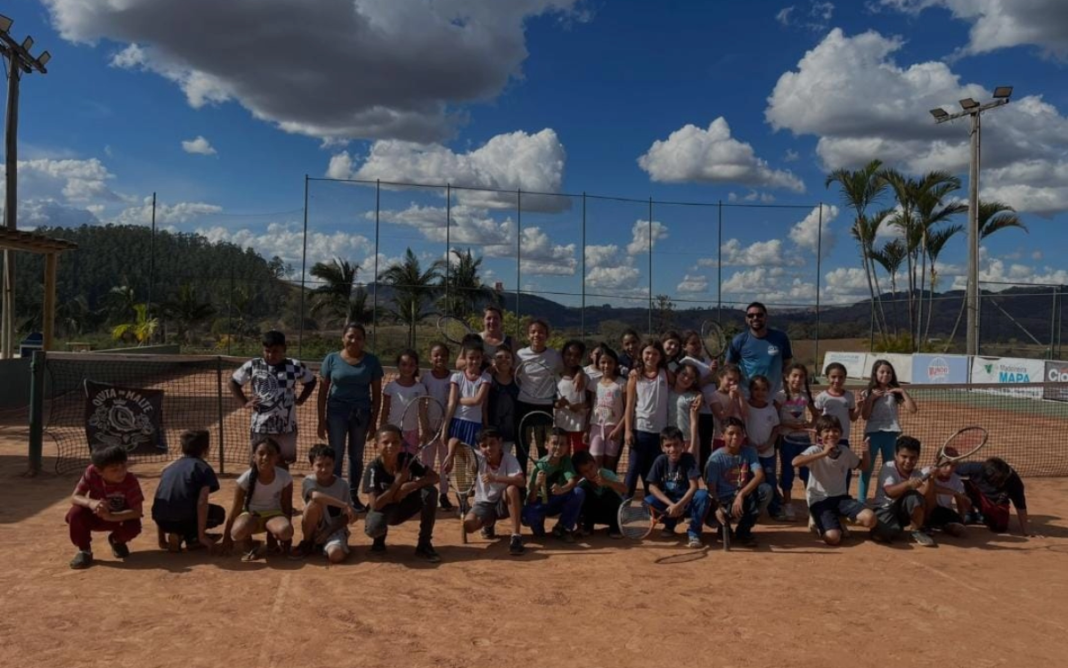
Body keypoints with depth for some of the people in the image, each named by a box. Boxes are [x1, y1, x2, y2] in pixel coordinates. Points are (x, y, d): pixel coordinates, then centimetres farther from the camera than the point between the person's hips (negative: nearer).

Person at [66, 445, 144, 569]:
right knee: (75, 513, -29)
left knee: (133, 527, -32)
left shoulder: (130, 481, -30)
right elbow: (74, 497, -24)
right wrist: (91, 503, -46)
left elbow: (137, 511, -31)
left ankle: (117, 541, 8)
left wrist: (110, 516, -45)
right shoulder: (92, 473, -25)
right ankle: (84, 550, -3)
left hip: (119, 517, -1)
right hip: (95, 516, 1)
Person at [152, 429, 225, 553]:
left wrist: (162, 541, 33)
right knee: (219, 513, 24)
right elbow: (202, 502, -8)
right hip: (184, 519, -5)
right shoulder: (204, 468, 6)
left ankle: (175, 534, 12)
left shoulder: (169, 467, 24)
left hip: (162, 521, 5)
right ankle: (191, 538, 4)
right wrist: (201, 536, -5)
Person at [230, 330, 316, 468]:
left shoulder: (295, 366, -1)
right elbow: (234, 382, 9)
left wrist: (300, 400, 4)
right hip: (261, 427, -1)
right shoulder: (253, 366, -3)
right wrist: (245, 403, 0)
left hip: (287, 427, 1)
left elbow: (310, 381, 15)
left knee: (283, 464, 12)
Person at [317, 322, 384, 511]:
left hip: (361, 413, 1)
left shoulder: (371, 361, 1)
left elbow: (377, 394, 3)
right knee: (336, 455, 0)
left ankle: (354, 495, 19)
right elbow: (323, 392, 2)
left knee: (356, 456, 9)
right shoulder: (332, 359, 0)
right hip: (337, 411, -1)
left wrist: (374, 421, -2)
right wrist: (321, 421, -1)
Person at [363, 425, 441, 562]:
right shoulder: (374, 468, -25)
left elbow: (435, 477, -15)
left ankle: (424, 544, -12)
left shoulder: (407, 459, -15)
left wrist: (410, 486, -30)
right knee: (373, 528, -37)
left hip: (404, 507, 3)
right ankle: (380, 536, 5)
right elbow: (375, 504, -31)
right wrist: (398, 481, -31)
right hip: (383, 509, -3)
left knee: (429, 491, -24)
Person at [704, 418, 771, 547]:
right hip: (724, 500, -3)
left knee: (766, 490, -27)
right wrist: (717, 508, -33)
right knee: (712, 520, -35)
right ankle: (724, 526, 8)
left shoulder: (749, 452, -5)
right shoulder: (716, 458, -12)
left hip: (745, 497, 3)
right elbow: (711, 487, -15)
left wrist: (741, 494, -32)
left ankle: (743, 529, -8)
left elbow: (760, 475, -20)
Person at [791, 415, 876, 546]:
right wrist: (823, 453, -34)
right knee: (833, 538, -27)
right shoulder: (815, 450, -12)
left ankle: (839, 521, 10)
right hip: (819, 500, -5)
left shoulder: (845, 451, 4)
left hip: (841, 497, 5)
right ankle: (821, 524, 10)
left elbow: (863, 466, 20)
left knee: (869, 519, -21)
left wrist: (866, 451, -1)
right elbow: (795, 462, -32)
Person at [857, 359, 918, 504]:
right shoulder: (869, 393, 1)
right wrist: (871, 398, -13)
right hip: (873, 432, -2)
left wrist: (903, 391, -10)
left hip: (890, 433, 2)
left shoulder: (895, 392, 4)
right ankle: (861, 501, 5)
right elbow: (865, 416, -6)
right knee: (867, 467, 0)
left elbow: (913, 409, -6)